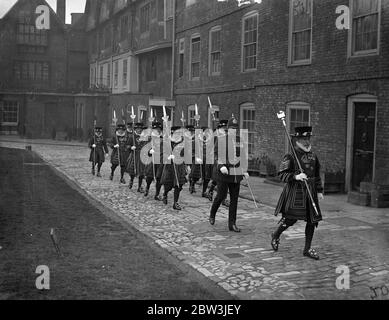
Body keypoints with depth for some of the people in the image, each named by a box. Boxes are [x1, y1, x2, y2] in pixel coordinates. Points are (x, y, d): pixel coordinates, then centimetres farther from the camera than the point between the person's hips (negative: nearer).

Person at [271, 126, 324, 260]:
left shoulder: (313, 157, 12)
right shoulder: (290, 157, -7)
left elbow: (317, 176, 20)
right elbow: (281, 174, -11)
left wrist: (319, 191, 15)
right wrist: (296, 176, -24)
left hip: (310, 192, 6)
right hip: (295, 192, -6)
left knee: (312, 220, 4)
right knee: (290, 218, -8)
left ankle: (307, 249, 18)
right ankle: (275, 236, 23)